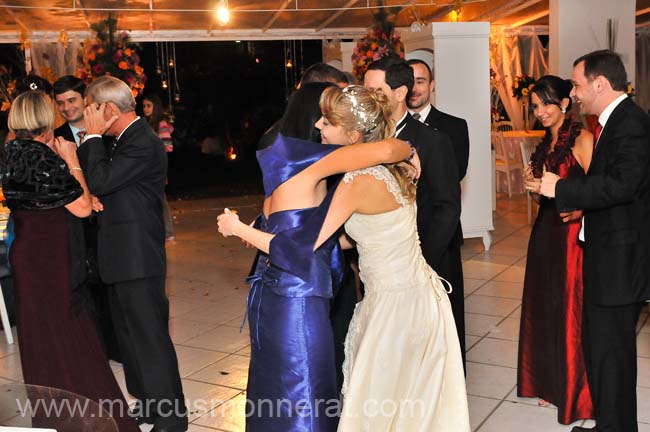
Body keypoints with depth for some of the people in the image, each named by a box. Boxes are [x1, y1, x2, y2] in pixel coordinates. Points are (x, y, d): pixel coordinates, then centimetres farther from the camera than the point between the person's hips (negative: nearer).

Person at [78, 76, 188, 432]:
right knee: (129, 334, 19)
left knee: (150, 337, -3)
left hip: (137, 259, -11)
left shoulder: (143, 143, -18)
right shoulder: (127, 140, 13)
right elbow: (96, 180, 13)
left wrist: (94, 136, -12)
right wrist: (92, 140, 3)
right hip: (122, 257, 11)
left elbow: (100, 182, -22)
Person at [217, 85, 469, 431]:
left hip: (396, 306, -8)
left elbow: (299, 250, -25)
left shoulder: (359, 182, -24)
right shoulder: (383, 168, 4)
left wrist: (237, 228, -11)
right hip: (416, 295, 9)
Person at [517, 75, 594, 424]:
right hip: (546, 230, 8)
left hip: (573, 233, -8)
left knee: (571, 310, 1)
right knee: (544, 307, 13)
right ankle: (550, 383, 29)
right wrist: (533, 183, 0)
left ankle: (576, 393, 17)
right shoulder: (546, 143, 12)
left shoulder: (582, 140, -12)